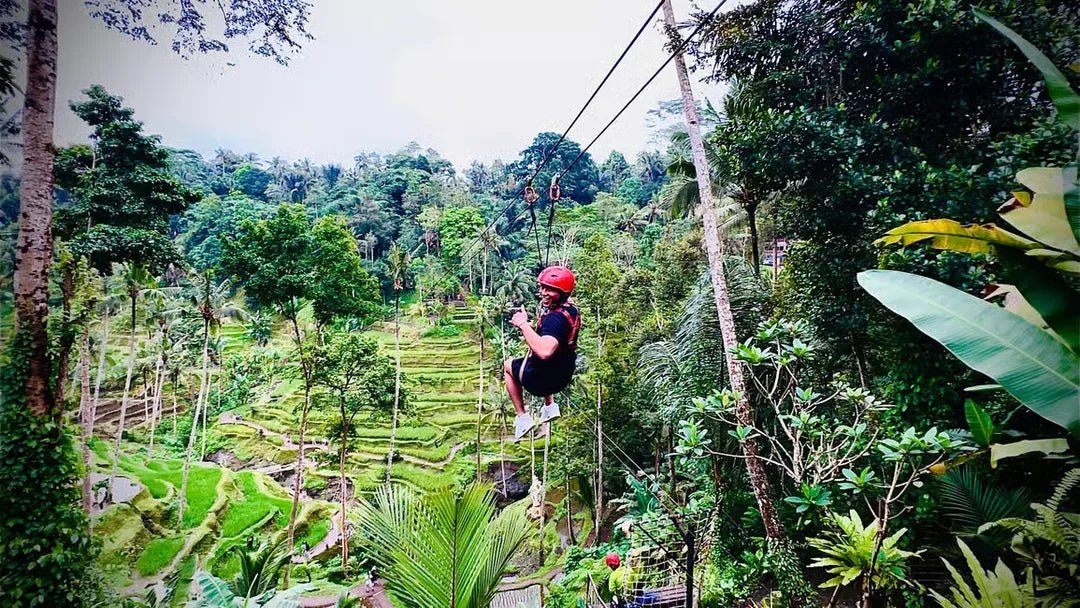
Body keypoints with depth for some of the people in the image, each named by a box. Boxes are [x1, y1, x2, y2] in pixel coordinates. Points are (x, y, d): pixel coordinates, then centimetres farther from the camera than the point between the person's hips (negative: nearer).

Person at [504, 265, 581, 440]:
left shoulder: (555, 318, -31)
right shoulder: (572, 310, -2)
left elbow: (544, 351, -48)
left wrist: (523, 324, -38)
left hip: (540, 380, -8)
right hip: (564, 376, 8)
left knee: (508, 366, 22)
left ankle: (522, 418, 20)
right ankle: (550, 406, 30)